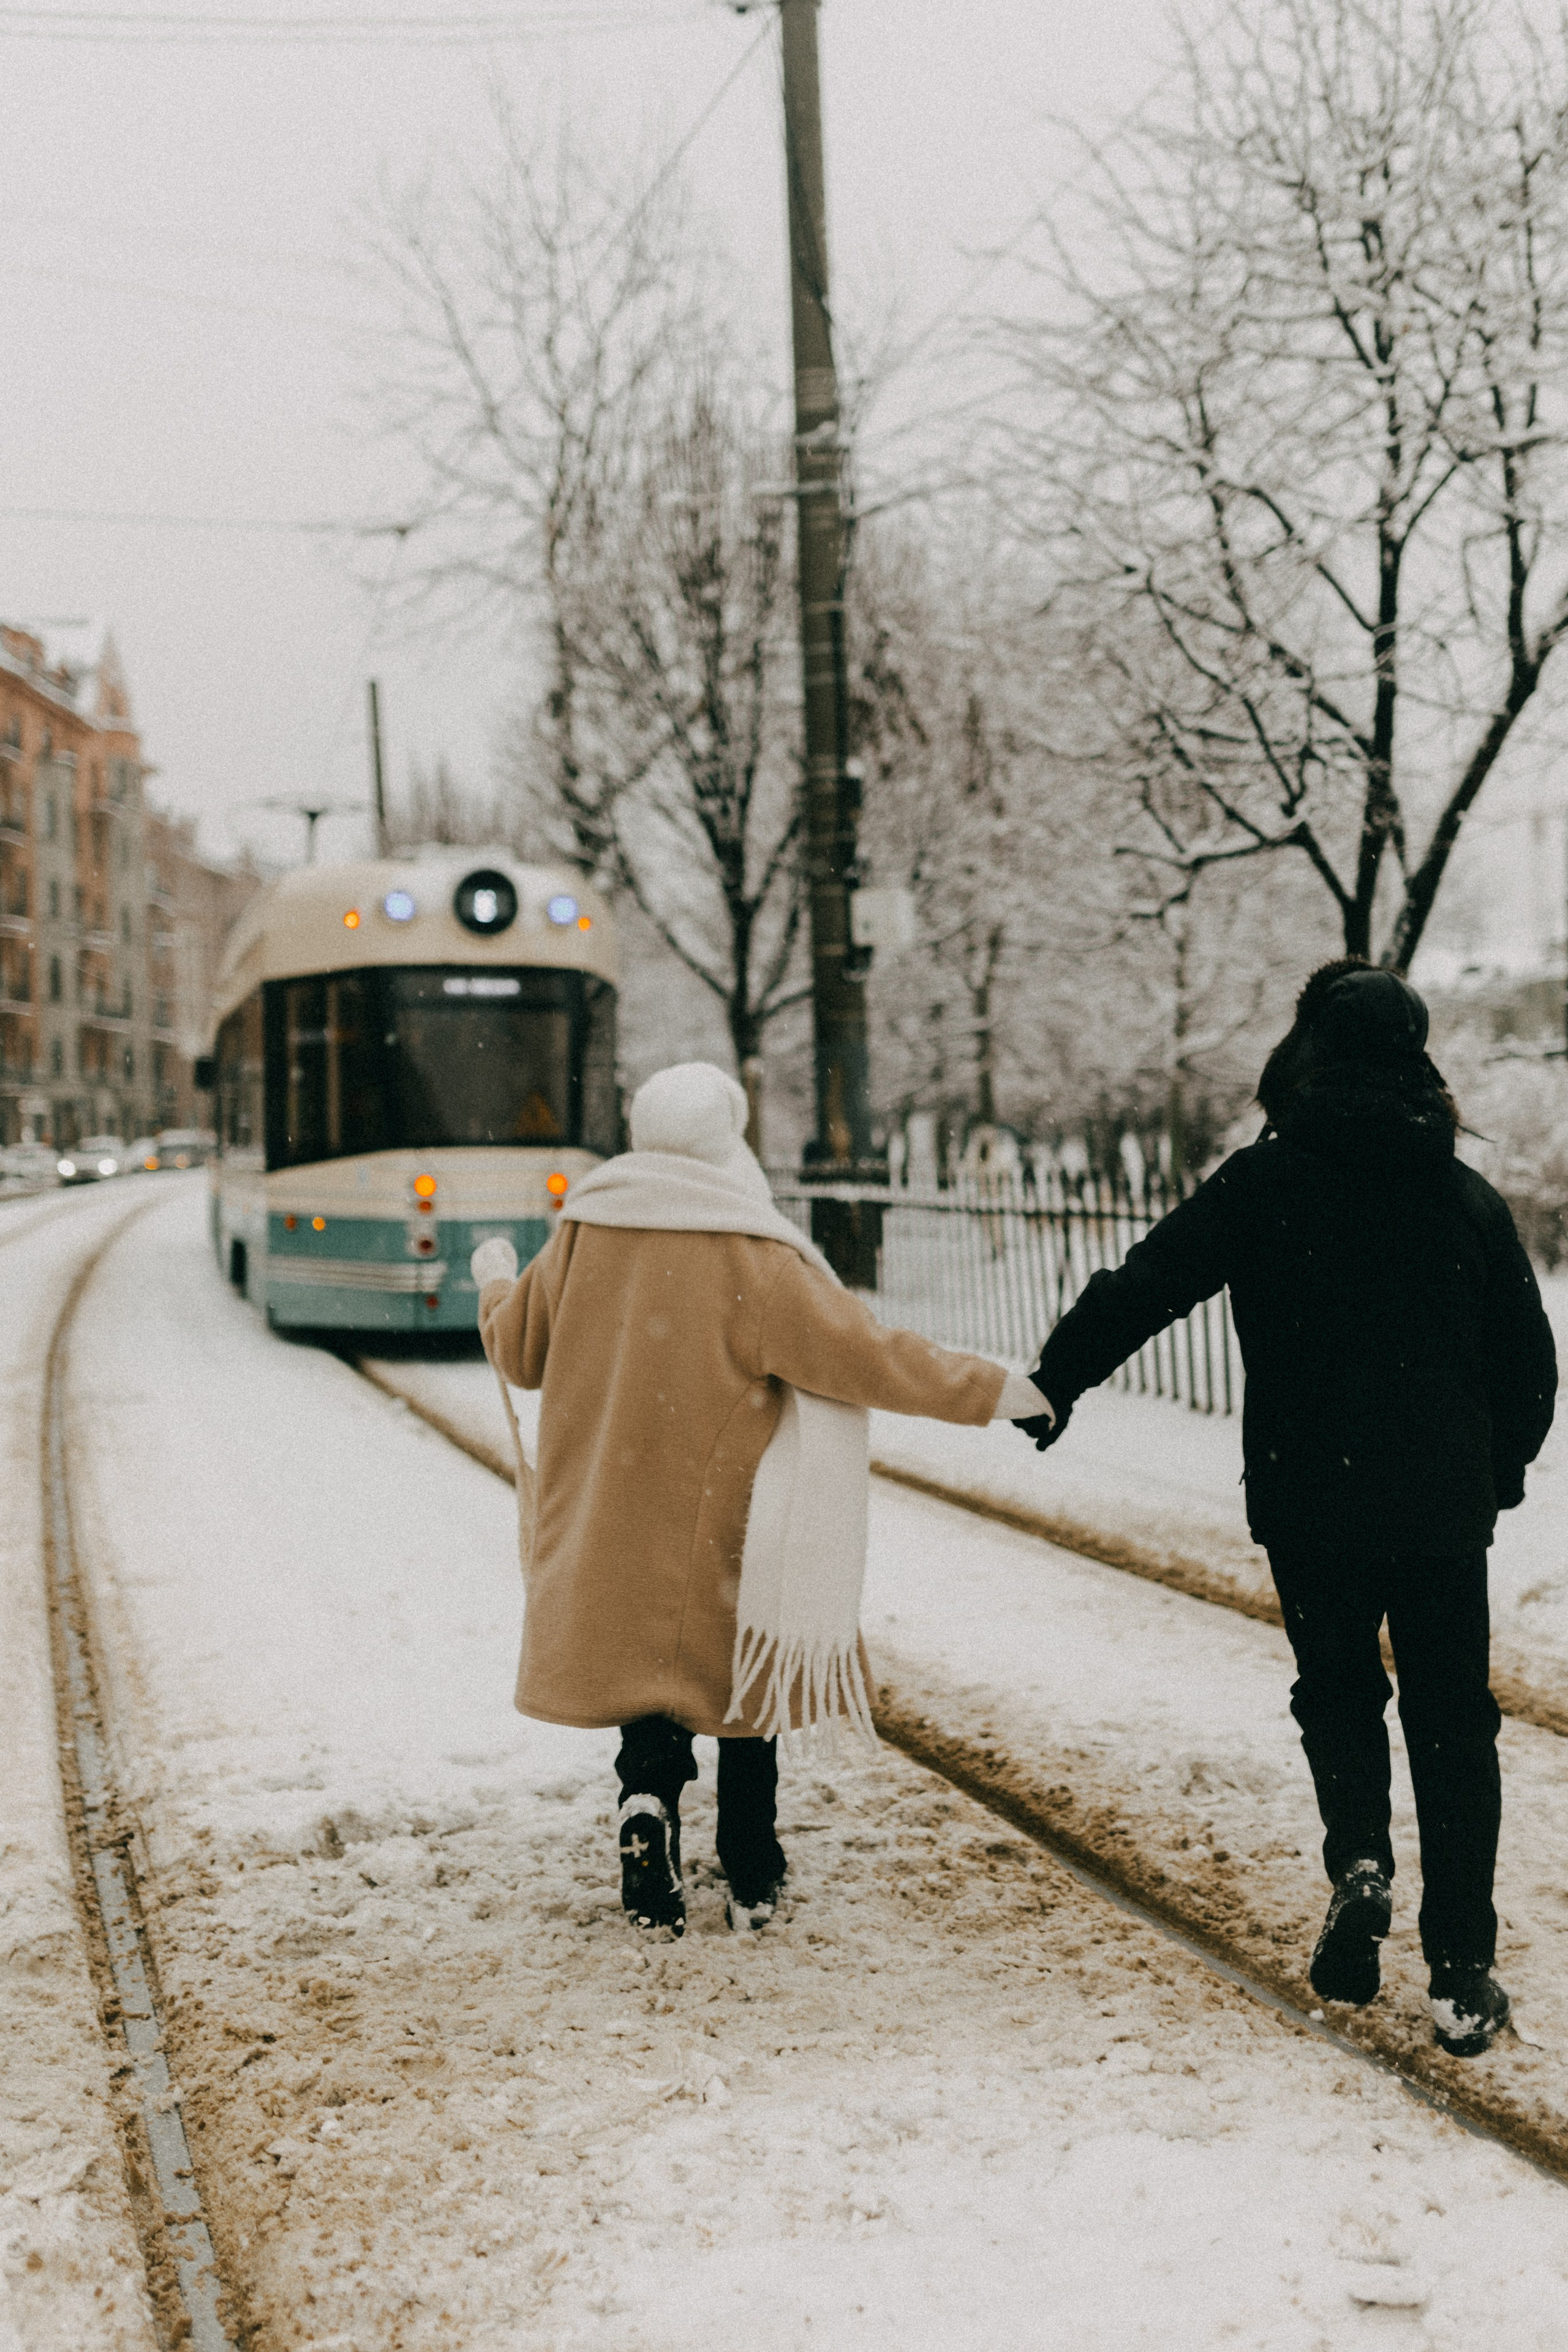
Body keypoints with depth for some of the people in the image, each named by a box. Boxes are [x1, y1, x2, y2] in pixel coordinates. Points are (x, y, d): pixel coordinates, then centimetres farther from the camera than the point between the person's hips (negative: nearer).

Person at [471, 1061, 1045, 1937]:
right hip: (728, 1528, -3)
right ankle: (753, 1883, 19)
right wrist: (990, 1391, -7)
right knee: (742, 1681, 14)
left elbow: (520, 1352, 12)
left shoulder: (585, 1234, -2)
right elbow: (865, 1354, -16)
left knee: (645, 1666, 15)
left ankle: (648, 1799, -14)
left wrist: (495, 1285, 34)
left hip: (614, 1522, 3)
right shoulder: (754, 1257, -16)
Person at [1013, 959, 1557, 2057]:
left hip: (1310, 1498, -1)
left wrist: (1055, 1380, 4)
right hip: (1445, 1503, 1)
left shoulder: (1268, 1181, -5)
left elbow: (1145, 1285, -7)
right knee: (1453, 1725, 8)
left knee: (1337, 1689, 19)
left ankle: (1360, 1859, -6)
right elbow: (1529, 1360, 9)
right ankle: (1464, 1980, 5)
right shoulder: (1469, 1195, 3)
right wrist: (1502, 1470, 25)